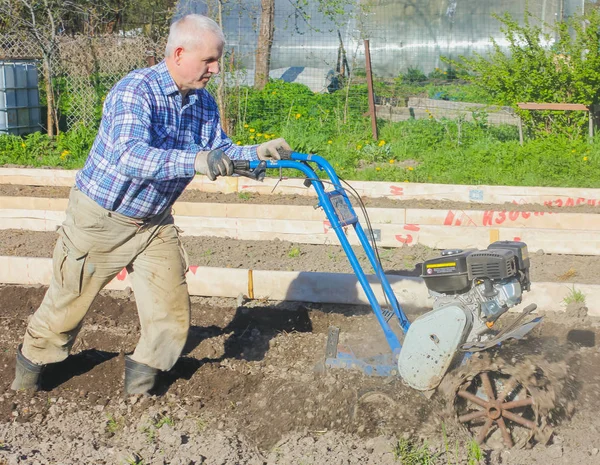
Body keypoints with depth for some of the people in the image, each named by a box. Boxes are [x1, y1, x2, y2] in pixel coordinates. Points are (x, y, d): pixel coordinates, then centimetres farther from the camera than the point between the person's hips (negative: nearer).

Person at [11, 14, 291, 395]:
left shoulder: (204, 103, -2)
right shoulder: (135, 91, -26)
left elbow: (221, 152, 7)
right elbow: (130, 156, -41)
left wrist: (257, 152, -13)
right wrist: (195, 161, -54)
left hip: (155, 223, 6)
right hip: (102, 217, -6)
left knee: (172, 313, 1)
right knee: (68, 303, 11)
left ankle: (139, 387, 22)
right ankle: (32, 364, 38)